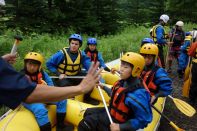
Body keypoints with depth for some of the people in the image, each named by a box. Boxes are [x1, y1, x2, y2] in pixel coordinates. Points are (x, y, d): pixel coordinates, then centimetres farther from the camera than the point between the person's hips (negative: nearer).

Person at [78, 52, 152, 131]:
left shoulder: (137, 94, -33)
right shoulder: (123, 82, -7)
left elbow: (142, 120, -29)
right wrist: (104, 87, 17)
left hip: (118, 122, -8)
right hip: (112, 112, 8)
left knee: (85, 124, -7)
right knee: (88, 112, 20)